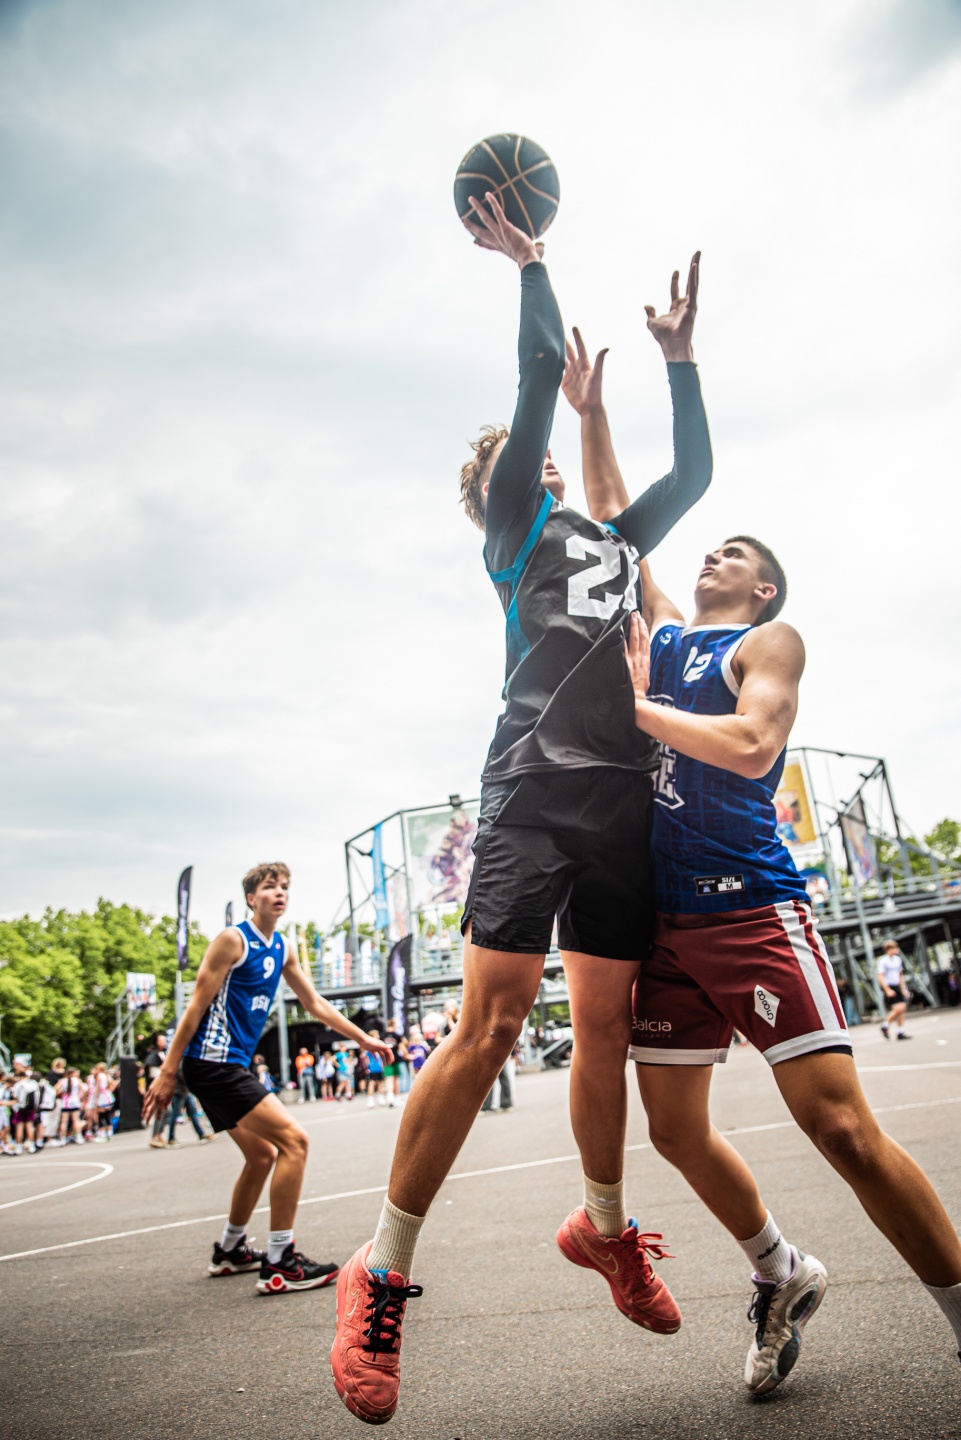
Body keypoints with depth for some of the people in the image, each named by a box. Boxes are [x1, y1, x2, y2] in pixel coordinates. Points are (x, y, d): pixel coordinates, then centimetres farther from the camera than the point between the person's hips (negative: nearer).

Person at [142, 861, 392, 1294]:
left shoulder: (283, 948, 11)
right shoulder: (232, 939, -12)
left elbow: (315, 1004, 18)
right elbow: (197, 1005, -14)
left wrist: (364, 1039, 18)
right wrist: (167, 1071, -16)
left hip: (232, 1064, 10)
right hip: (212, 1061, -9)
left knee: (262, 1155, 21)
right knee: (293, 1139, -15)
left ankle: (230, 1250, 38)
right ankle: (279, 1264, -8)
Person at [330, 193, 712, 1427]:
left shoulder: (615, 541, 29)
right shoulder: (513, 536, 11)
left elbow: (694, 469, 33)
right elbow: (543, 375, 6)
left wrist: (678, 355, 37)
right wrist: (529, 262, 16)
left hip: (622, 804, 6)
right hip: (534, 792, -6)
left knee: (605, 1030, 10)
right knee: (489, 1026, -12)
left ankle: (604, 1224, 31)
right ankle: (384, 1271, 3)